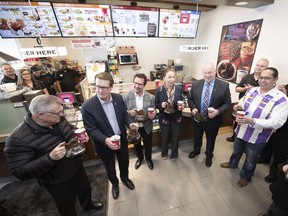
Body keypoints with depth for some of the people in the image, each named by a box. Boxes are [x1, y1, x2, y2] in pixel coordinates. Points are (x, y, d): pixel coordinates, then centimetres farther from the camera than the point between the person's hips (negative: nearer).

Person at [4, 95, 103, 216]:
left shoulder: (58, 120, -12)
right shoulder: (18, 139, -29)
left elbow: (72, 132, 5)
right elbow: (20, 172, -24)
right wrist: (50, 158, -39)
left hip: (76, 167, 6)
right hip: (58, 182, -6)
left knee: (85, 189, 31)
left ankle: (88, 205, 63)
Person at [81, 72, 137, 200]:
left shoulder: (118, 98, -11)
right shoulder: (87, 106, -23)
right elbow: (91, 130, -18)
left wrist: (130, 123, -21)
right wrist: (105, 140, -34)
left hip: (122, 138, 3)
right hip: (104, 143, -3)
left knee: (124, 162, 26)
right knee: (110, 167, 23)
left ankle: (125, 178, 59)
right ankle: (114, 183, 56)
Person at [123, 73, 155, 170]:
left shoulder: (151, 97, -12)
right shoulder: (126, 97, -14)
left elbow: (153, 112, -3)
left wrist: (153, 115, -26)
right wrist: (129, 113, -27)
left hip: (146, 127, 0)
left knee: (148, 145, 22)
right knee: (136, 145, 24)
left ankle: (148, 158, 54)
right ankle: (140, 158, 55)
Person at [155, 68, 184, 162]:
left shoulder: (179, 89, -10)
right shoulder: (159, 90, -14)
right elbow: (156, 105, -7)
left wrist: (182, 106, -20)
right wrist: (161, 105, -28)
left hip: (176, 118, 2)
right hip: (164, 118, -1)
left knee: (175, 137, 19)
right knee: (164, 137, 20)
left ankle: (174, 155, 47)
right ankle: (164, 153, 49)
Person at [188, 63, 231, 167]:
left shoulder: (224, 85, -13)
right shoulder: (196, 84, -7)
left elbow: (228, 103, -9)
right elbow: (190, 99, 2)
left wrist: (218, 111, -26)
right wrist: (193, 108, -16)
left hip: (213, 120, -1)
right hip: (197, 118, 2)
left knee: (210, 139, 22)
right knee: (197, 137, 25)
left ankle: (209, 156, 50)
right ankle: (196, 150, 55)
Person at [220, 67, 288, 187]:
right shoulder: (252, 90, -3)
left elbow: (277, 122, -25)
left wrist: (251, 121, -37)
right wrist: (238, 106, -14)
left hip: (256, 138, -4)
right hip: (241, 131, 4)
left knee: (250, 161, 19)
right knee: (236, 150, 29)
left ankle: (246, 176, 46)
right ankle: (233, 163, 56)